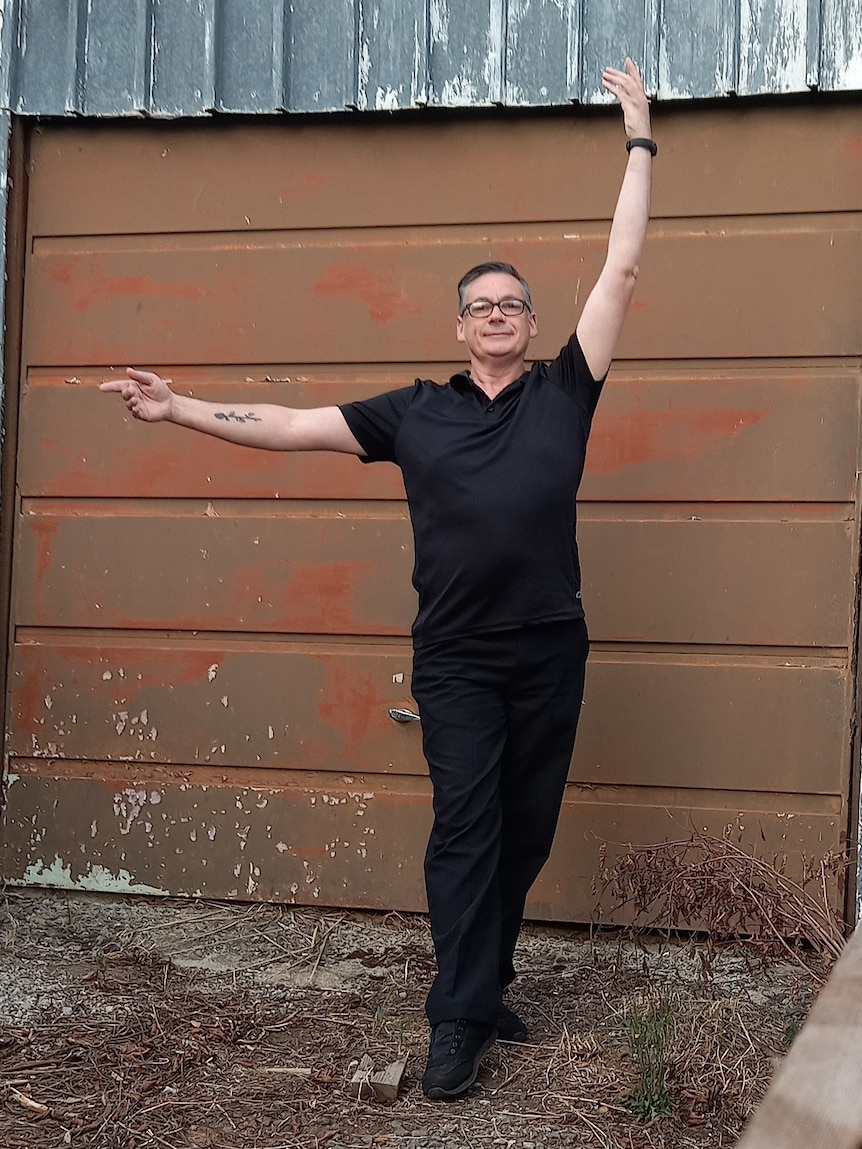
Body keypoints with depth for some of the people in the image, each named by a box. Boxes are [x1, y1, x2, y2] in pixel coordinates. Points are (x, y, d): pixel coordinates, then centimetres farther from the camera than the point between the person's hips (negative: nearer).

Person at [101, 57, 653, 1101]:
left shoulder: (564, 390, 6)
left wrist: (638, 140, 7)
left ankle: (480, 980, 26)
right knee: (464, 826, -4)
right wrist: (180, 408, 1)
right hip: (456, 658, -1)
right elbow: (290, 427, 7)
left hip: (550, 652, 1)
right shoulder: (415, 412, 7)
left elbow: (621, 272, 5)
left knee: (527, 828, 9)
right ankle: (461, 1021, 1)